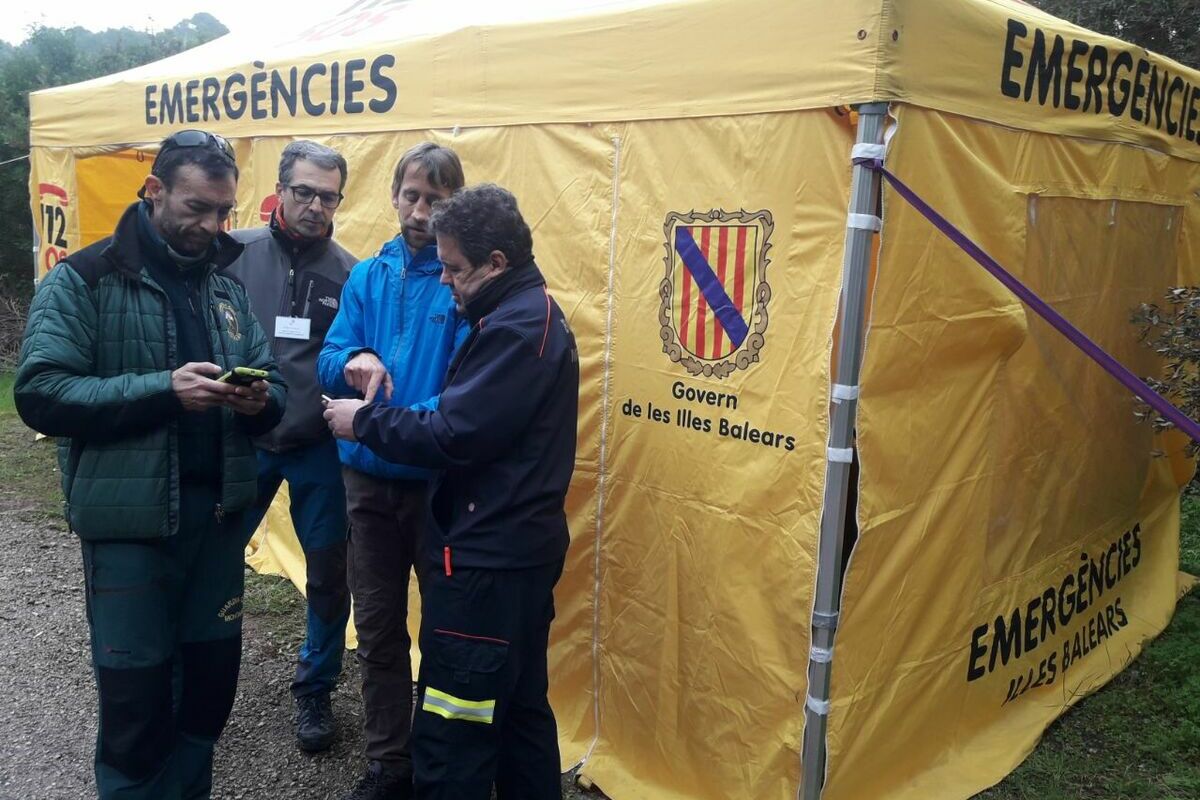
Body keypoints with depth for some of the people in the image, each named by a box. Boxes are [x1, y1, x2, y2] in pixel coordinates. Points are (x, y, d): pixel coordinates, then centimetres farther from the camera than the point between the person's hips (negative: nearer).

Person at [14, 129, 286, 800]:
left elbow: (274, 382, 12)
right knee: (136, 691, 4)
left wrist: (260, 399, -12)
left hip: (217, 511, 5)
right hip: (130, 518, -5)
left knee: (214, 671, 14)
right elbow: (41, 393, -14)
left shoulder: (228, 284, 11)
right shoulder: (83, 280, -5)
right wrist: (162, 390, -23)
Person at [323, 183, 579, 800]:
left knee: (452, 733, 0)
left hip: (485, 560, -11)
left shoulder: (515, 328, -20)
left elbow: (453, 436, -23)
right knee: (520, 709, 21)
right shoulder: (533, 312, 13)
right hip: (518, 548, 11)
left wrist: (365, 421, -9)